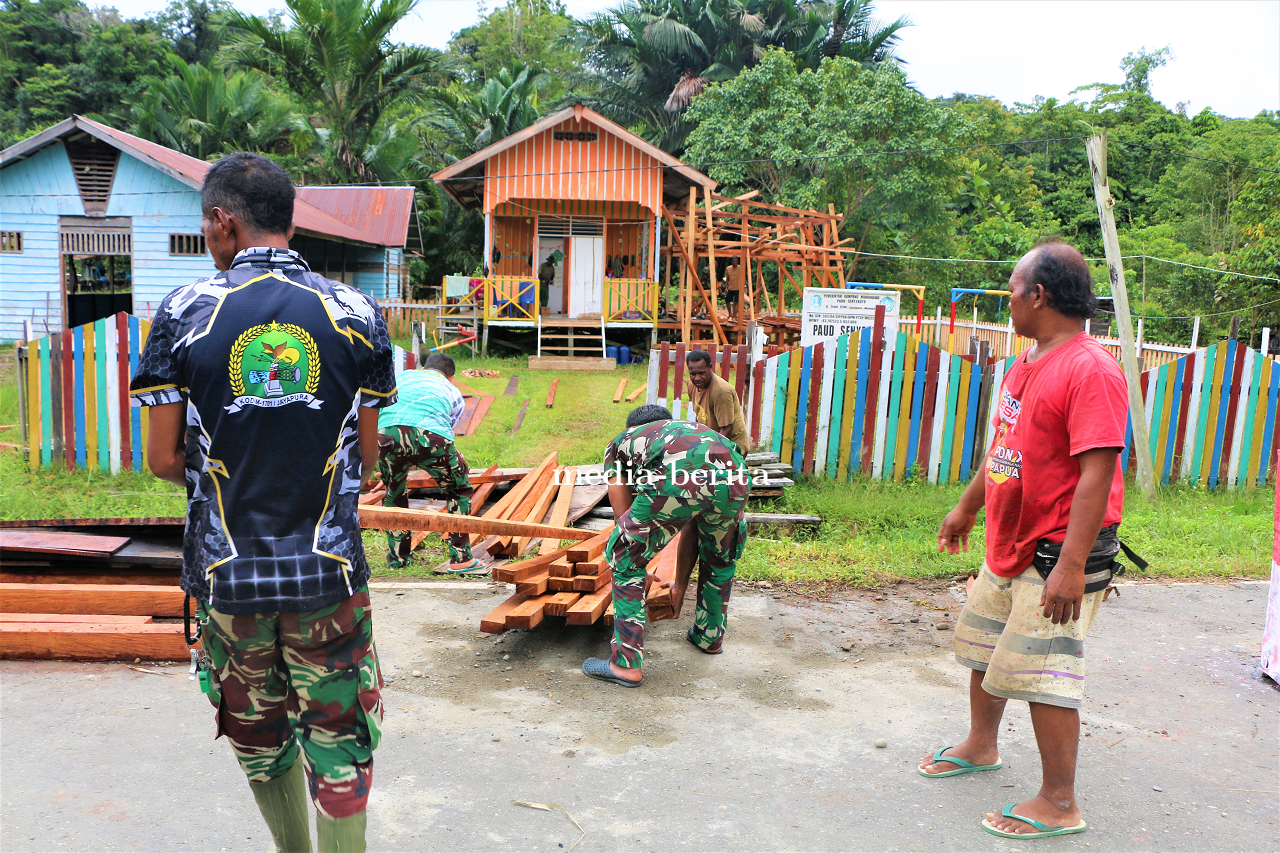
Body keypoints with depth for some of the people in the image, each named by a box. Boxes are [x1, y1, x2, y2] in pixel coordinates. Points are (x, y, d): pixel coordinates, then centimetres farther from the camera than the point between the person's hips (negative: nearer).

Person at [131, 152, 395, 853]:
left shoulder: (184, 312, -7)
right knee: (338, 742, 11)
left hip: (226, 574, 1)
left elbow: (164, 460, -4)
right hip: (328, 570, 0)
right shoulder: (354, 312, -4)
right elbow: (366, 454, 0)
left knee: (259, 736, 21)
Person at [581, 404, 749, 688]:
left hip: (677, 479, -5)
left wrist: (636, 571, 46)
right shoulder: (694, 430, 44)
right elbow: (692, 524, 47)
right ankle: (710, 636, 49)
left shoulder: (621, 442, 35)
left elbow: (624, 518, 31)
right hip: (733, 477, 5)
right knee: (721, 559, 33)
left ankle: (627, 664, 14)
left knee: (625, 560, 14)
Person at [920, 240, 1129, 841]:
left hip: (1057, 557, -10)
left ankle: (1059, 805, 14)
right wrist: (967, 508, 26)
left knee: (1042, 674, -3)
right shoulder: (1028, 363, 10)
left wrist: (1071, 566, -29)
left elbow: (1097, 473, -26)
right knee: (983, 646, 22)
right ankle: (981, 747, 44)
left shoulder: (1090, 370, -21)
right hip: (1010, 547, 10)